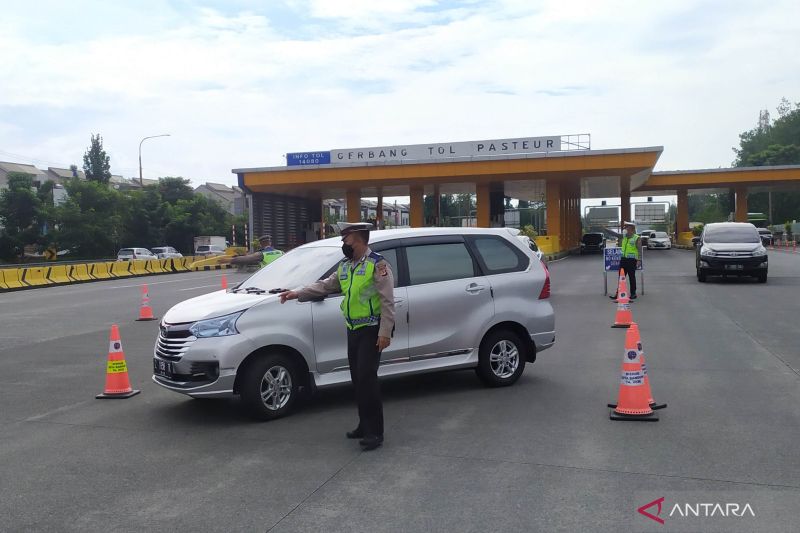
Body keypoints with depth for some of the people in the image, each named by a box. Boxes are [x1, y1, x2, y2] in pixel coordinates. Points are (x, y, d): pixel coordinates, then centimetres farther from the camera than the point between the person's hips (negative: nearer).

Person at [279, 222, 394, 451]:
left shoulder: (377, 264, -12)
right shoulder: (345, 266, 13)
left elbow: (387, 302, -16)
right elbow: (325, 285, 18)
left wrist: (385, 333, -19)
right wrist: (298, 293, 10)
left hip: (371, 330, -8)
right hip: (353, 329, 8)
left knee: (366, 378, -12)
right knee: (357, 379, 10)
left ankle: (375, 432, -6)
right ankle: (365, 425, 21)